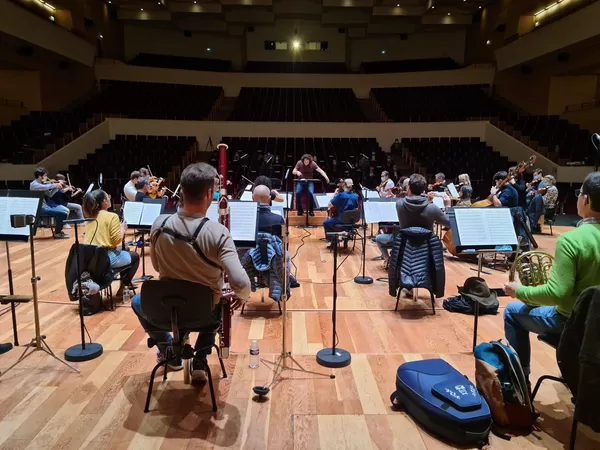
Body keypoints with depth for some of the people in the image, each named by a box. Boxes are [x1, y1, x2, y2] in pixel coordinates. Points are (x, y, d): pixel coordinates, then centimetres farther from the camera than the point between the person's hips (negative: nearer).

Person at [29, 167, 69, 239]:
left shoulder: (41, 184, 14)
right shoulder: (34, 184, -14)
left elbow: (50, 194, 15)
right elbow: (46, 187, -33)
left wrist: (57, 187, 2)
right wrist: (55, 185, -17)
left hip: (45, 206, 9)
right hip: (40, 208, -9)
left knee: (66, 210, 4)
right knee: (63, 213, -20)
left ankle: (58, 230, 13)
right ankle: (57, 233, -5)